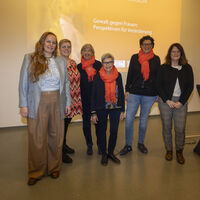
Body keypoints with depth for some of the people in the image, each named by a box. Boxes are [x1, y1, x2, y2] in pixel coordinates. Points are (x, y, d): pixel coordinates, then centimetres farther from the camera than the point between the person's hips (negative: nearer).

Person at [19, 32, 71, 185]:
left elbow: (66, 83, 12)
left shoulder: (61, 61, 11)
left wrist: (68, 102, 7)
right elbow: (23, 83, 0)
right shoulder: (30, 59, 3)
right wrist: (23, 105, -6)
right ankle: (36, 172, 21)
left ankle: (54, 168, 27)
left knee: (56, 137, 9)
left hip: (57, 103, 3)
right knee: (37, 139, 3)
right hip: (37, 104, -2)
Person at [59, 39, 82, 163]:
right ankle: (60, 152, 15)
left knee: (67, 122, 17)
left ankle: (64, 144, 36)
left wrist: (77, 99, 16)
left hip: (73, 98, 7)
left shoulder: (73, 63, 13)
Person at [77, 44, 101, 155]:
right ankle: (89, 145, 23)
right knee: (86, 122, 8)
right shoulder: (79, 67, 5)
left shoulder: (98, 64, 2)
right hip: (85, 99, 1)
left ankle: (100, 144, 21)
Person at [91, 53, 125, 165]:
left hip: (115, 108, 2)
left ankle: (111, 152, 26)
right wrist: (93, 113, -6)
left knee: (114, 131, 4)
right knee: (101, 131, 8)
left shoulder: (118, 75, 2)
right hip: (101, 109, -1)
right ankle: (104, 154, 26)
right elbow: (93, 95, -3)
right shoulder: (98, 76, -4)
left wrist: (122, 110, 5)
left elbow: (121, 93, 7)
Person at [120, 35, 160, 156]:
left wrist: (158, 93, 5)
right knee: (129, 119, -3)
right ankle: (128, 145, 13)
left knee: (144, 120, 11)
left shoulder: (156, 59, 5)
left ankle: (141, 143, 30)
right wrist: (127, 90, 0)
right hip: (134, 93, 0)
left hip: (149, 95, 1)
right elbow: (130, 75, 5)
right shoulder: (135, 58, 4)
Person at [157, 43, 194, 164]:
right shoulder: (164, 68, 2)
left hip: (181, 102, 1)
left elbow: (190, 87, 4)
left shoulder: (187, 68, 5)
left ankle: (179, 151, 22)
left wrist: (181, 102, -6)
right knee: (166, 127, 7)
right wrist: (167, 100, -9)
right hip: (165, 101, 0)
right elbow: (159, 86, 0)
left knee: (180, 129, 0)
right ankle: (169, 150, 26)